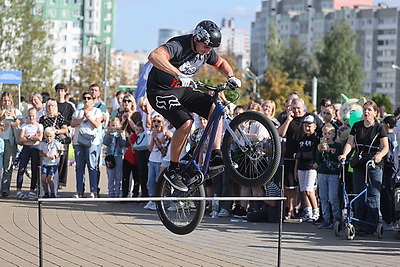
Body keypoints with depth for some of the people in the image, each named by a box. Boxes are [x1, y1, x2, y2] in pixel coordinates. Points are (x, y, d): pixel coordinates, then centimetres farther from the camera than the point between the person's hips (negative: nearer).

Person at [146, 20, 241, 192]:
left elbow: (221, 63, 20)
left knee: (214, 109, -11)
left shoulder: (206, 51, -3)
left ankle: (216, 156, -6)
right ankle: (172, 170, -13)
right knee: (186, 123, -27)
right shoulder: (179, 46, -27)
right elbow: (154, 56, -47)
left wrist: (231, 77, -1)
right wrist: (179, 74, -53)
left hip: (182, 89, 8)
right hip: (161, 91, -8)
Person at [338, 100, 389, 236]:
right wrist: (344, 154, -15)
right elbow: (350, 143, 4)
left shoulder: (379, 128, 0)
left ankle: (370, 226, -3)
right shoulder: (357, 126, 10)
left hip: (374, 165, -4)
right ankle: (359, 225, 11)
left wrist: (379, 155, -26)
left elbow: (385, 147, -6)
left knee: (373, 196, -6)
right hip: (359, 165, 4)